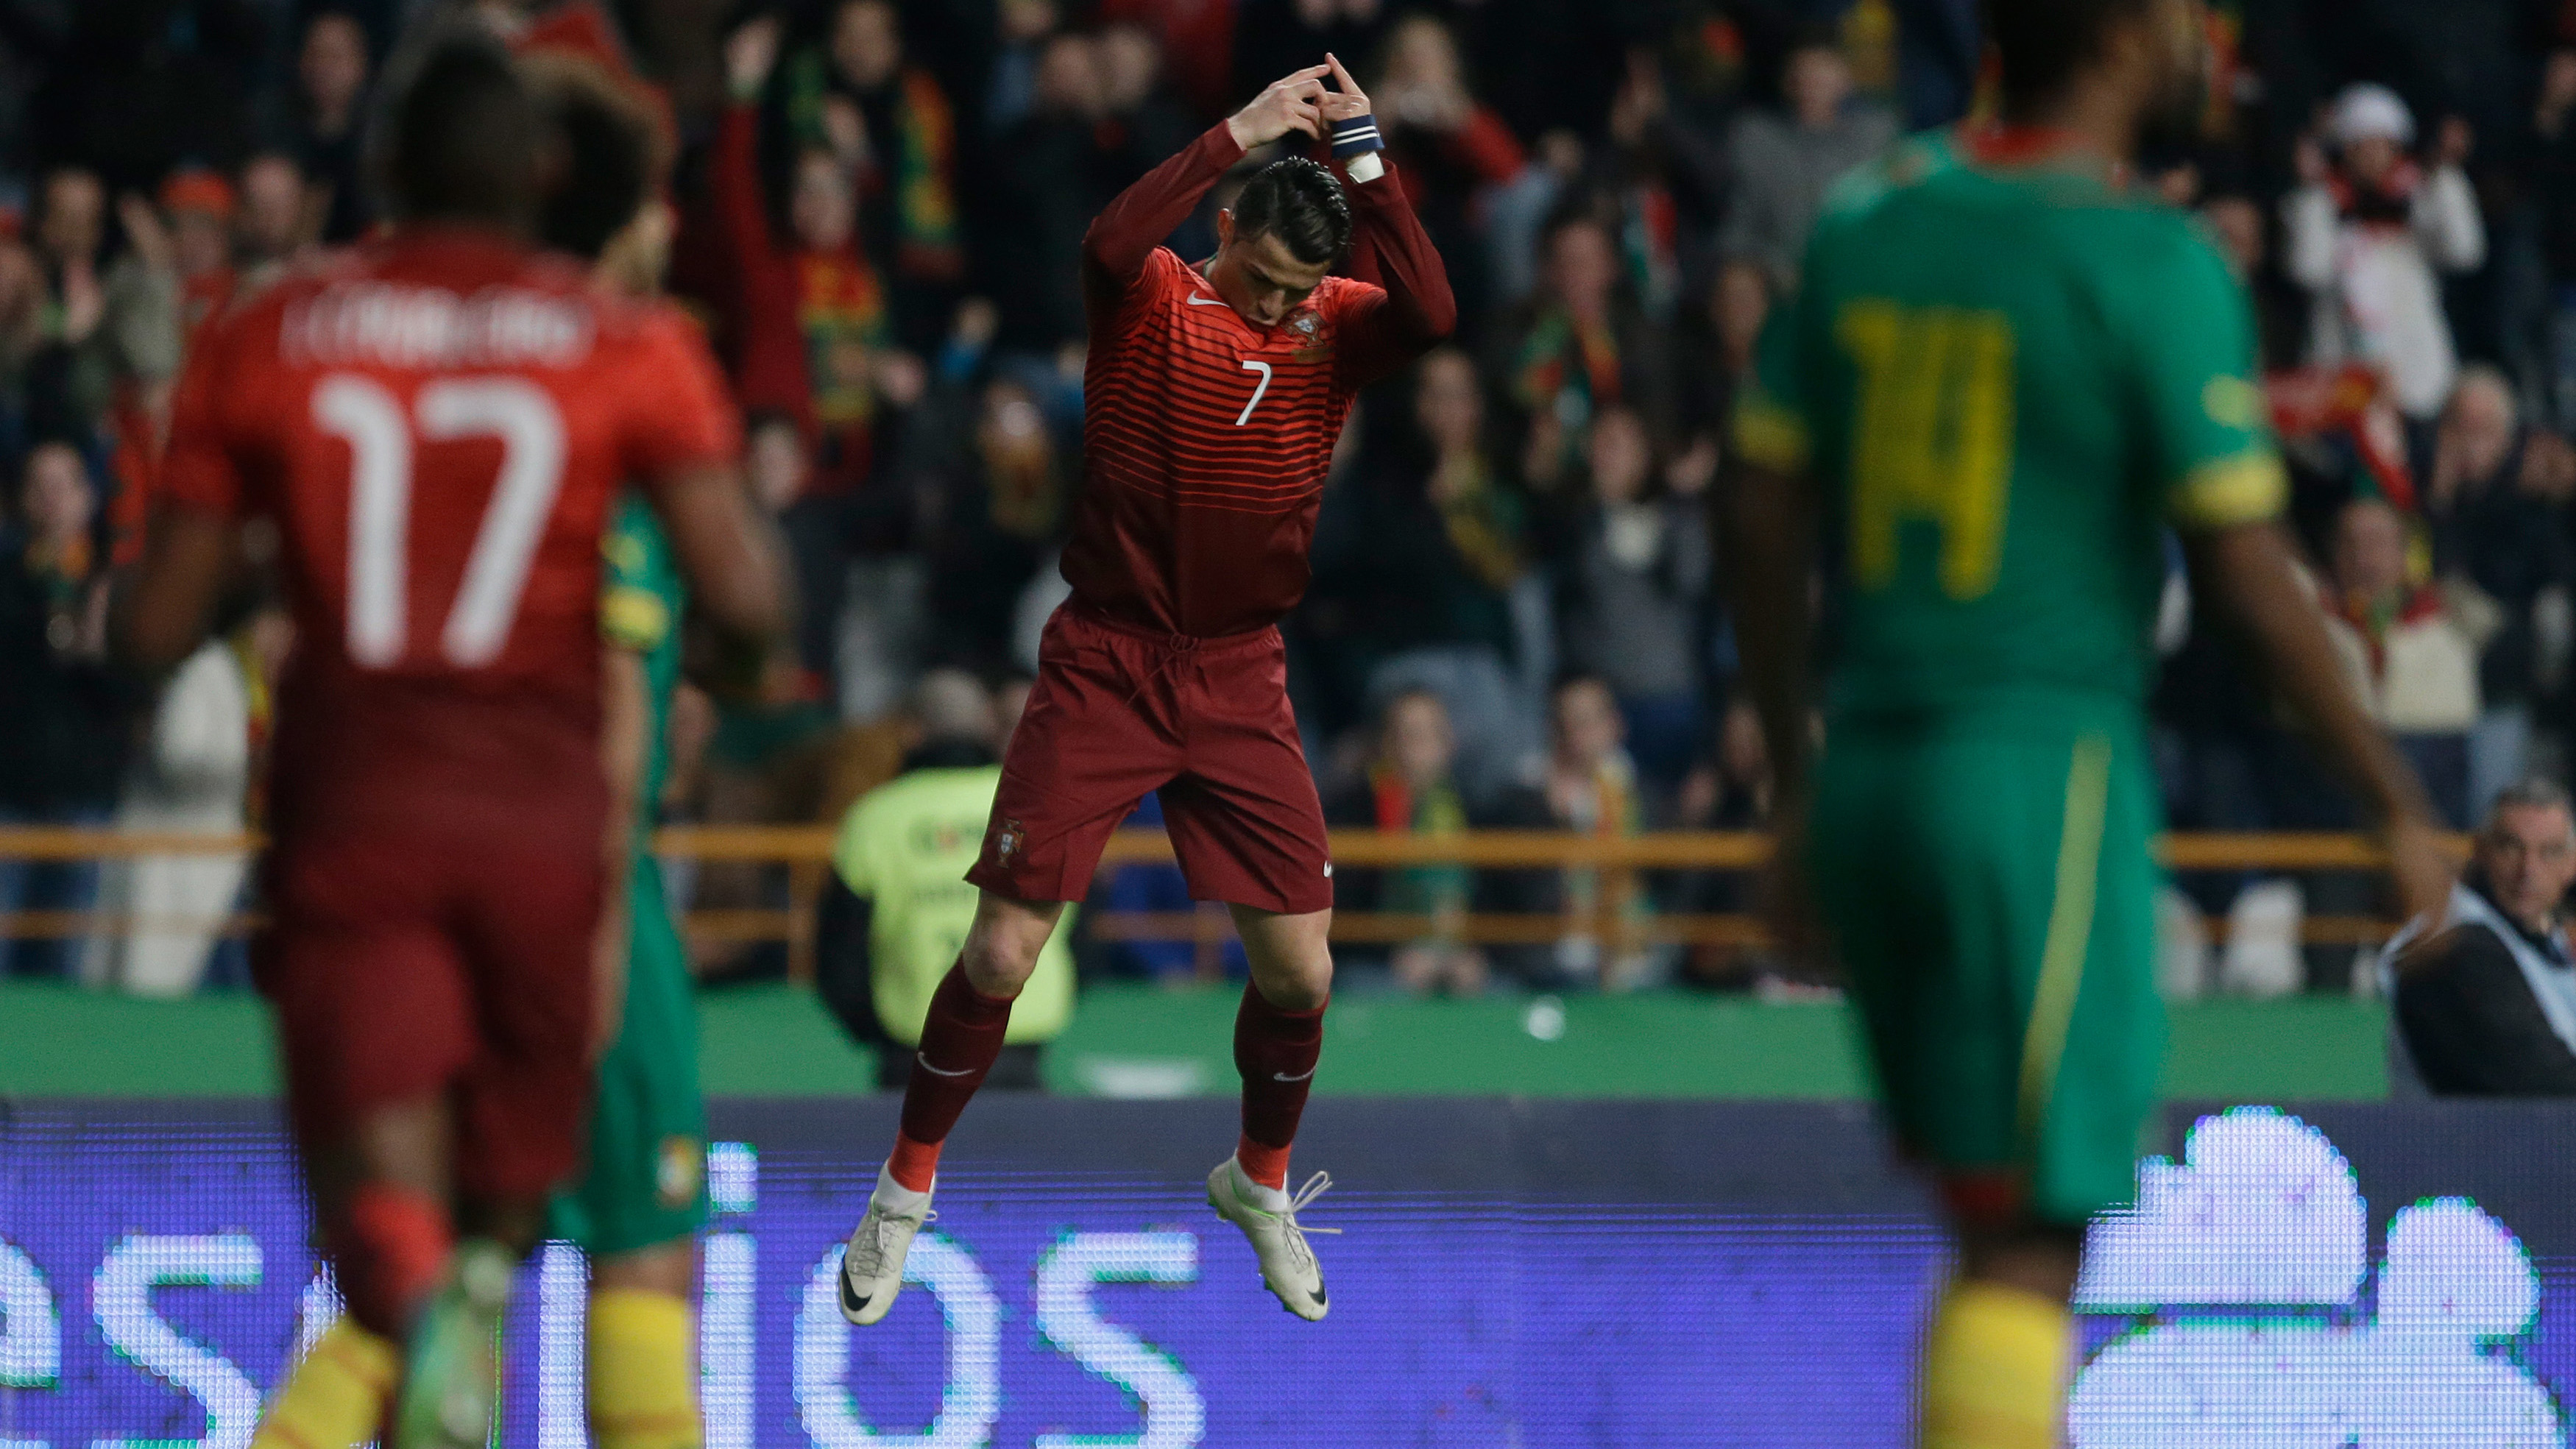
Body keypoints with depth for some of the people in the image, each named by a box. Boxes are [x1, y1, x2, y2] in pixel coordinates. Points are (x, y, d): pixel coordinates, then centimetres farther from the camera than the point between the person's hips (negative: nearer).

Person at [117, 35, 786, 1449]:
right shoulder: (631, 345, 2)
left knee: (381, 1178, -8)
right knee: (512, 1165, 20)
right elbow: (748, 602, -7)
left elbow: (155, 629, 4)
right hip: (542, 815, 0)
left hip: (346, 809, 0)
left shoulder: (264, 342, 4)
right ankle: (483, 1277, -11)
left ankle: (420, 1312, -41)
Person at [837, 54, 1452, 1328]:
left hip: (1241, 683, 3)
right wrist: (1238, 133, -32)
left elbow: (1430, 313, -22)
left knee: (1298, 974, 0)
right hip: (1103, 665, -3)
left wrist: (1363, 158, -25)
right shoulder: (1152, 301, -7)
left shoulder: (1335, 327, 0)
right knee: (1000, 957, -5)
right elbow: (1111, 243, -31)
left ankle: (1261, 1185, 28)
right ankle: (904, 1194, 15)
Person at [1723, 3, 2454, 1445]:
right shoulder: (2154, 264, -11)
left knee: (1988, 1214, 17)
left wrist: (1797, 789, 20)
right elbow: (2248, 569, -12)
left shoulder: (1867, 224, 8)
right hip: (2049, 764, -6)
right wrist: (2398, 805, -2)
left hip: (1870, 767, 6)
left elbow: (1766, 524, 11)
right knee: (2033, 1236, -5)